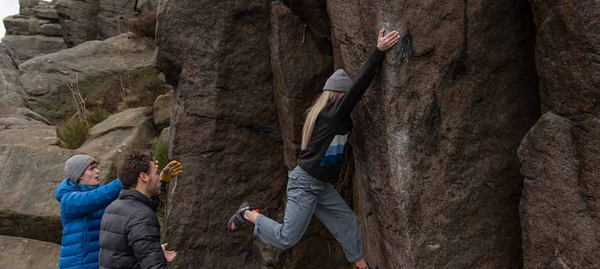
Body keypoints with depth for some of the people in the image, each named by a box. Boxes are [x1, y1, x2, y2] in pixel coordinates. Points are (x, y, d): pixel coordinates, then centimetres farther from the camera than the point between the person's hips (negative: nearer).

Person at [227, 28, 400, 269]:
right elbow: (359, 86, -26)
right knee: (287, 238, -5)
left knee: (347, 222, 11)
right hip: (305, 182, -10)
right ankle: (248, 213, 13)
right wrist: (379, 51, -29)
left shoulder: (321, 113, 9)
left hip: (320, 185, 10)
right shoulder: (333, 114, -17)